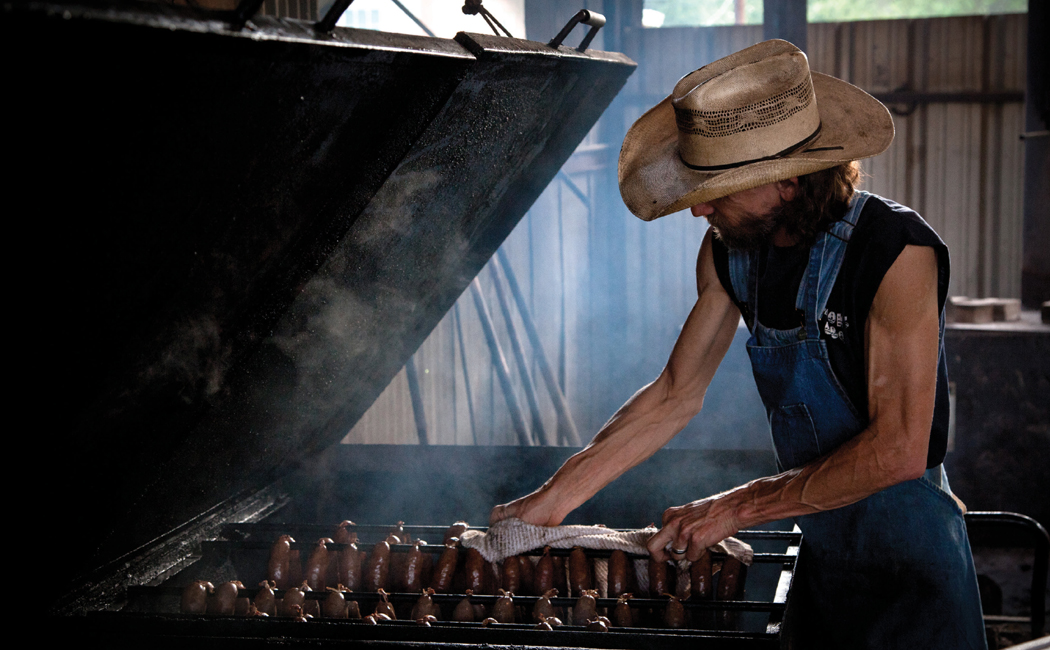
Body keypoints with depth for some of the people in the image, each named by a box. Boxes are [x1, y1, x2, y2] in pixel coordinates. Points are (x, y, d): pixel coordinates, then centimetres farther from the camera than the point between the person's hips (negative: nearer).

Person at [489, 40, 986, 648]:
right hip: (816, 544, 6)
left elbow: (898, 451, -26)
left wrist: (736, 508, -22)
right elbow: (676, 395, 7)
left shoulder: (897, 251, -24)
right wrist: (555, 497, 2)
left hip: (904, 554, -6)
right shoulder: (729, 250, -3)